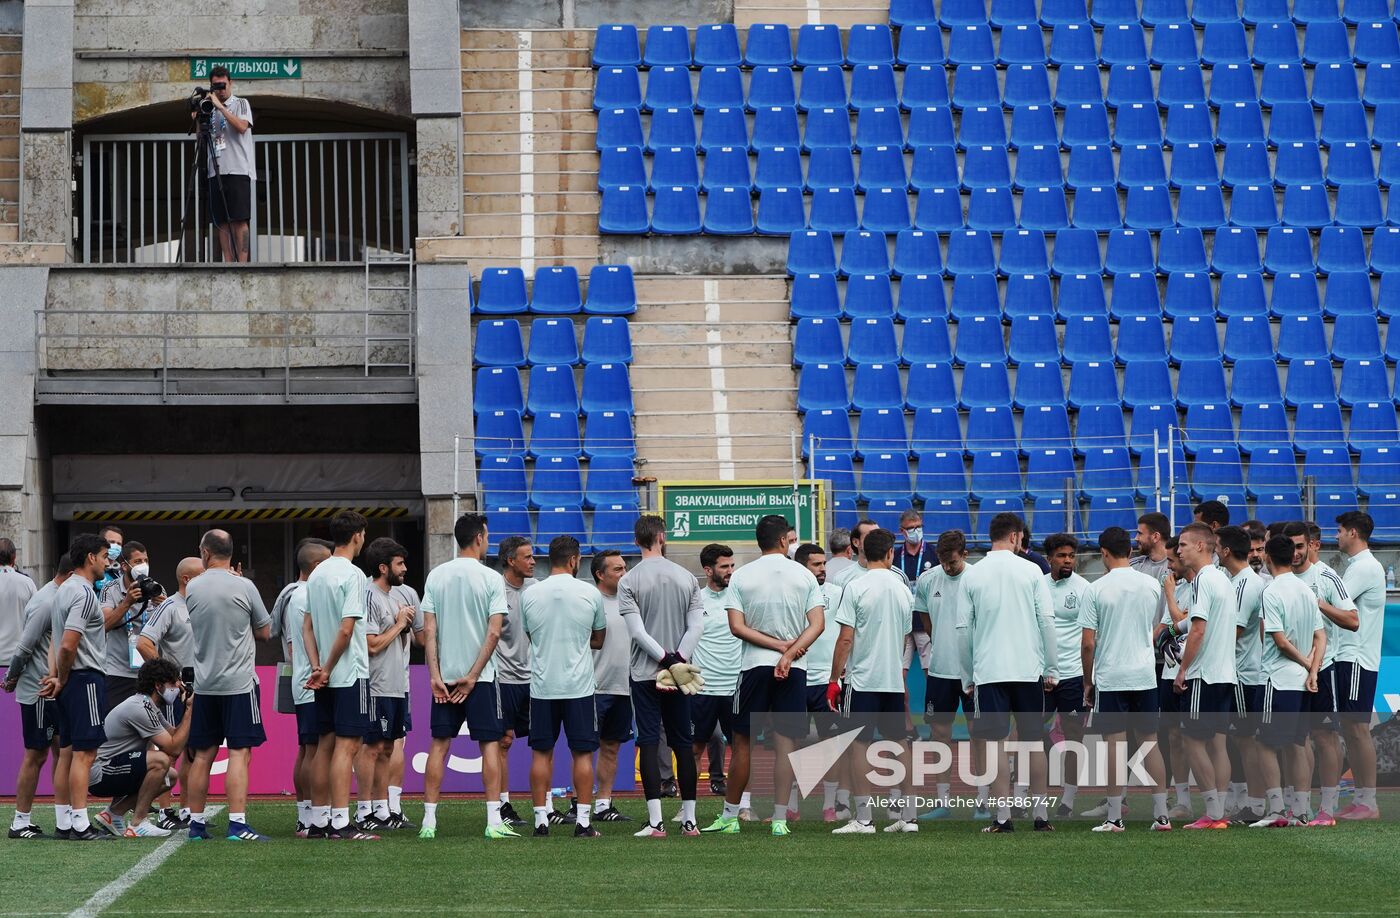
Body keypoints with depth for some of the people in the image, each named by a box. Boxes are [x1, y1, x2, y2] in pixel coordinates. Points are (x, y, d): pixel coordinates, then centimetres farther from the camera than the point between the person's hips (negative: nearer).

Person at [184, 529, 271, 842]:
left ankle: (196, 823, 14)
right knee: (239, 752, -6)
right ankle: (237, 824, -13)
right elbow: (265, 632, 2)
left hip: (204, 685, 4)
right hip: (239, 683, -4)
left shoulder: (192, 588, 2)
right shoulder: (244, 587, -8)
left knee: (203, 754, 11)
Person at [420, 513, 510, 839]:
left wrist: (435, 675, -1)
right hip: (479, 675, -3)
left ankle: (429, 821, 4)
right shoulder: (491, 579, -6)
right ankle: (493, 821, -3)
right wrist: (472, 676, -8)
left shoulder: (436, 576, 4)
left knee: (439, 745, 6)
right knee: (490, 743, 2)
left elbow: (429, 631, -1)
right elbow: (494, 632, -11)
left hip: (444, 676, 3)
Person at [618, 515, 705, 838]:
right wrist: (678, 660, -7)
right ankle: (689, 818, 10)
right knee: (683, 744, 10)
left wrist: (666, 661, -9)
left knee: (648, 743, -3)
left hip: (645, 674, -3)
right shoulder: (686, 577, 4)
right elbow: (697, 626, -4)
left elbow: (637, 631, -12)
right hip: (680, 674, 3)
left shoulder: (629, 581, -5)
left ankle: (656, 821, -10)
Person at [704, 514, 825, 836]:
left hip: (754, 665, 0)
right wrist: (789, 651, -12)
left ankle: (729, 816, 13)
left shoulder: (741, 576, 1)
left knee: (743, 743, 7)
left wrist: (779, 645, -6)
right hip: (794, 670, 0)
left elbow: (737, 627, -7)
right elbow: (818, 624, -7)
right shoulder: (804, 575, 2)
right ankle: (780, 819, -3)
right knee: (786, 744, 1)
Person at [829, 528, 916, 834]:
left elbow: (845, 639, -11)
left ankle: (864, 818, -6)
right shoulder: (903, 590, 7)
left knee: (861, 744, -3)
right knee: (899, 744, 10)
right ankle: (908, 815, 11)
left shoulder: (856, 588, -9)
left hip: (862, 679, -5)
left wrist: (834, 679, -4)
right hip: (895, 680, 5)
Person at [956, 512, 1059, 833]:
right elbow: (1047, 622, -2)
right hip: (1028, 670, 1)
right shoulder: (1030, 571, 0)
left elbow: (963, 629, 3)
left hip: (988, 671, 0)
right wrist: (1052, 669, 5)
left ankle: (1003, 816, -5)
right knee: (1034, 742, 9)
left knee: (993, 743, 0)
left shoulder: (972, 574, 2)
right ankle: (1041, 814, 11)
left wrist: (967, 677, 11)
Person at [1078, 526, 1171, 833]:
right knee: (1150, 742, 9)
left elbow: (1088, 643, -8)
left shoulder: (1096, 589, -9)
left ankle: (1115, 817, 0)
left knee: (1115, 745, -1)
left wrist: (1087, 682, 2)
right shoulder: (1151, 585, 3)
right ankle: (1161, 814, 7)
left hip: (1109, 678, -3)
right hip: (1145, 675, 4)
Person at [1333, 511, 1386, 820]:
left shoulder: (1366, 567, -13)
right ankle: (1360, 798, 12)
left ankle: (1369, 803, -6)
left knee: (1358, 728, -8)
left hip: (1357, 661, -10)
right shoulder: (1357, 566, 19)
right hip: (1346, 658, 10)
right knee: (1349, 729, 9)